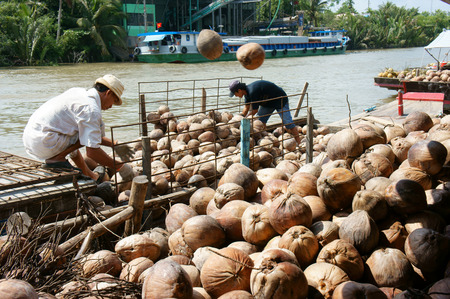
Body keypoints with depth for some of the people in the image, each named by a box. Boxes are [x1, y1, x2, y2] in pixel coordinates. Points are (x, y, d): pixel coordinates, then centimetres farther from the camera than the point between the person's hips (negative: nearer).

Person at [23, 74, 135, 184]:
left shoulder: (79, 92, 13)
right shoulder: (91, 109, -15)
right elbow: (92, 151, -18)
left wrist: (114, 145, 28)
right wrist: (119, 167, -8)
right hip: (43, 144, -10)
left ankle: (90, 176, 33)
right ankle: (57, 158, -7)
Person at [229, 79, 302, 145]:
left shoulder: (252, 92, -34)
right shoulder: (247, 91, -4)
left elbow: (254, 110, -24)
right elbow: (246, 108, 8)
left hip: (280, 101, -9)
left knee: (288, 123, -9)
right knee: (260, 121, 0)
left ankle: (299, 143, -1)